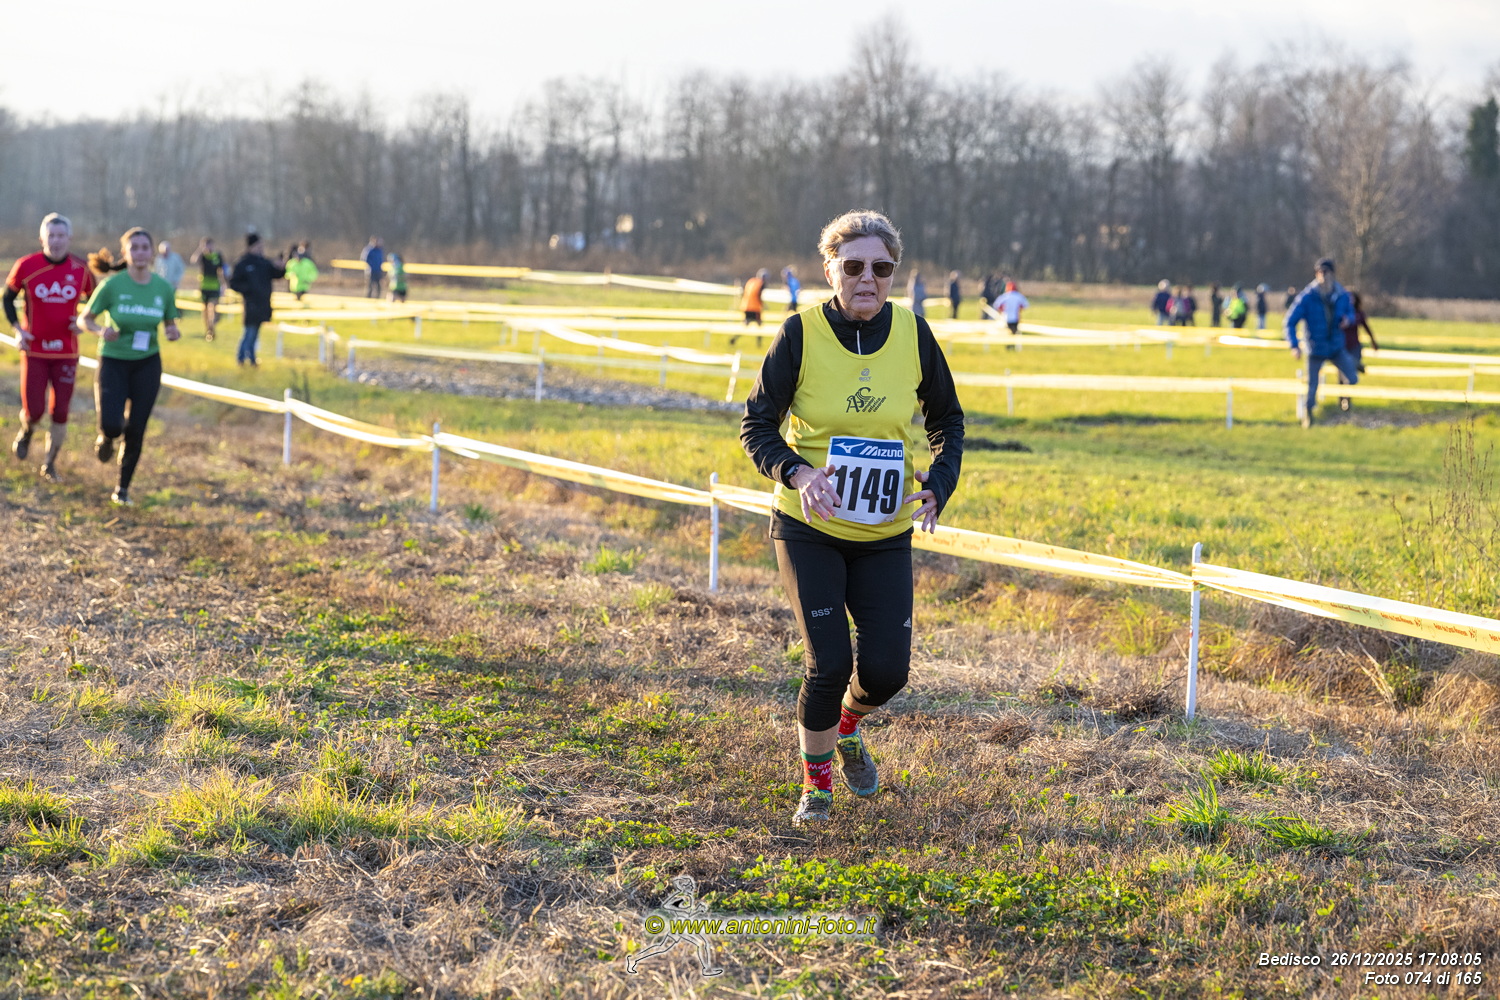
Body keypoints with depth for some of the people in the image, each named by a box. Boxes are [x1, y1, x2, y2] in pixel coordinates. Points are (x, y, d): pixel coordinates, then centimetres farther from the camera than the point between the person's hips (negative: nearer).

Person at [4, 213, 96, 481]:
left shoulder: (81, 270, -3)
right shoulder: (26, 266, -8)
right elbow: (8, 297, 7)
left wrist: (83, 321, -5)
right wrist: (17, 329, -6)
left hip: (66, 352, 1)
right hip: (34, 351, -1)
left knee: (60, 412, 3)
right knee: (34, 411, -5)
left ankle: (50, 464, 22)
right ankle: (26, 431, 32)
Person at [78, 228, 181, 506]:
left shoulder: (163, 287, -4)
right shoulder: (112, 285, -12)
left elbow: (170, 323, 10)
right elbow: (84, 319, -4)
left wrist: (173, 332, -14)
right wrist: (101, 330, -25)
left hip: (147, 364, 2)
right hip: (113, 361, -2)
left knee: (136, 429, 1)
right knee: (112, 425, -16)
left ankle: (123, 488, 20)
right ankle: (105, 438, 23)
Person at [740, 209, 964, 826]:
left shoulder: (913, 335, -5)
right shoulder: (801, 334, -13)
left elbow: (947, 420, 10)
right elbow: (756, 425, -6)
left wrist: (938, 485, -8)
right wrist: (796, 473, -25)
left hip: (885, 534, 3)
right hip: (809, 527, -2)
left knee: (886, 670, -2)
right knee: (830, 663, -12)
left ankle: (847, 728, 35)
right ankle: (816, 781, 16)